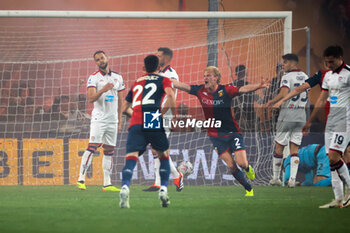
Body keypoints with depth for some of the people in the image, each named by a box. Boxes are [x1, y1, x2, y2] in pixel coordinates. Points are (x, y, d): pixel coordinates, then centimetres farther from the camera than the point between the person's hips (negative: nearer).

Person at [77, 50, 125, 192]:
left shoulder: (117, 78, 12)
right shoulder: (94, 78, -3)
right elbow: (91, 98, -15)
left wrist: (119, 120, 15)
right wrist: (102, 90, -31)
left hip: (112, 119, 5)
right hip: (99, 119, -5)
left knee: (109, 151, 6)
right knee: (92, 147, -16)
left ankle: (107, 184, 8)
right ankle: (81, 179, -18)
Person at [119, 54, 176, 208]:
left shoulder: (136, 82, 27)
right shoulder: (163, 80, 15)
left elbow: (124, 108, 33)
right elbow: (170, 94, -8)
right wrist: (174, 114, 4)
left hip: (135, 124, 2)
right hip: (154, 123, -2)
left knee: (131, 158, -9)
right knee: (164, 155, 19)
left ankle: (125, 187, -35)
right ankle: (163, 189, 6)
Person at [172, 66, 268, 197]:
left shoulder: (225, 90, -10)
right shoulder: (200, 91, -2)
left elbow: (243, 89, -22)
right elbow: (181, 85, 0)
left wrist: (258, 86, -40)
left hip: (232, 133, -2)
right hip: (216, 135, 2)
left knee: (242, 163, -12)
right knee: (231, 166, -6)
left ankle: (248, 169, 25)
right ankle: (248, 189, 10)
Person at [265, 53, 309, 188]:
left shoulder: (287, 77, -12)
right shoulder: (304, 77, 9)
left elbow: (283, 94, -24)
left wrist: (271, 102, -10)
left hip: (287, 115, -6)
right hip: (301, 115, 6)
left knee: (279, 147, 7)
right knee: (294, 149, 4)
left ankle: (276, 178, 14)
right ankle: (292, 179, -6)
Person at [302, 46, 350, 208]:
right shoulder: (328, 76, 15)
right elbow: (321, 100, 23)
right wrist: (309, 121, 25)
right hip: (331, 120, 8)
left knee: (333, 157, -17)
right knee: (331, 160, 2)